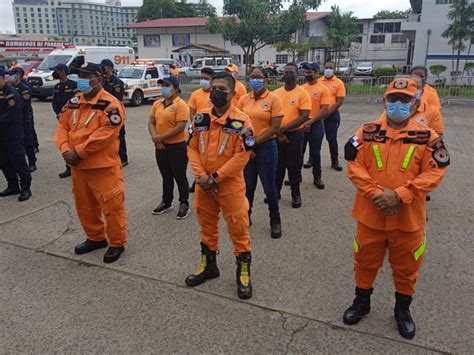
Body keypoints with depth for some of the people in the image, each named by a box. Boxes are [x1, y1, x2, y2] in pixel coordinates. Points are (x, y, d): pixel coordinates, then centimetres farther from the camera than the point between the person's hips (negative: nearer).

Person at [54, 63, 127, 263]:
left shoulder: (110, 104, -15)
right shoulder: (73, 103, 9)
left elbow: (103, 135, -23)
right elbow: (62, 127, 7)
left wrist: (78, 152, -21)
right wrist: (66, 150, -11)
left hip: (103, 166, -7)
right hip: (78, 166, 8)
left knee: (111, 205, -1)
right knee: (84, 205, 19)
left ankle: (116, 243, 17)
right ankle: (95, 238, 38)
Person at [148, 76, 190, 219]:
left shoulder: (181, 105, -14)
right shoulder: (157, 104, 8)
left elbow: (180, 127, -21)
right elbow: (151, 123, 8)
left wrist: (160, 137, -17)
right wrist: (155, 138, -10)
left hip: (177, 146, -6)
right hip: (160, 146, 6)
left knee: (179, 177, 5)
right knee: (166, 176, 18)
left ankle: (184, 204, 19)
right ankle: (166, 202, 32)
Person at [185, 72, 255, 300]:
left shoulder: (241, 121, -12)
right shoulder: (200, 118, 2)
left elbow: (241, 156, -15)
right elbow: (192, 148, 2)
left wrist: (215, 177, -17)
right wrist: (201, 177, -11)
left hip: (231, 186, -5)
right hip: (203, 185, 5)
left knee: (238, 229, 4)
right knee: (206, 226, 19)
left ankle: (244, 274, 22)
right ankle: (208, 266, 38)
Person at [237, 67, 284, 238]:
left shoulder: (274, 99, -7)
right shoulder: (244, 99, 5)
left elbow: (275, 128, -12)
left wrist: (254, 143, -12)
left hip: (266, 147, -3)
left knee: (269, 187, 5)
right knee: (247, 186, 13)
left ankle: (275, 220, 23)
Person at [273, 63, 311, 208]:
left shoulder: (303, 93, -8)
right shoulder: (276, 93, 5)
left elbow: (304, 116, -15)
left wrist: (283, 129, -18)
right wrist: (278, 131, -7)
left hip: (294, 134, -4)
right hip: (277, 135, 4)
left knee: (294, 166, 7)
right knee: (277, 165, 13)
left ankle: (296, 194, 21)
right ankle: (276, 191, 27)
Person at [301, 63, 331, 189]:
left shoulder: (323, 89, -6)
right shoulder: (302, 88, 6)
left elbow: (324, 110, -11)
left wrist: (310, 122, -17)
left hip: (316, 124, -4)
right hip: (301, 123, 4)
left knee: (315, 151, 6)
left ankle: (317, 177, 18)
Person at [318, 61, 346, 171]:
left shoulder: (339, 83, -3)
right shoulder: (318, 82, 3)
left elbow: (340, 102, -8)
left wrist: (327, 113, -13)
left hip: (332, 115, -2)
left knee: (332, 139, 3)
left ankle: (335, 161, 15)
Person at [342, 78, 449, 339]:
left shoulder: (427, 136, -5)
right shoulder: (368, 132, -4)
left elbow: (434, 172, -10)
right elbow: (354, 165, -7)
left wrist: (399, 195, -20)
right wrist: (375, 193, -18)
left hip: (408, 217, 0)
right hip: (370, 213, 0)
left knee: (406, 266, 16)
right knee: (366, 260, 17)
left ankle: (403, 309, 40)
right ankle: (362, 301, 40)